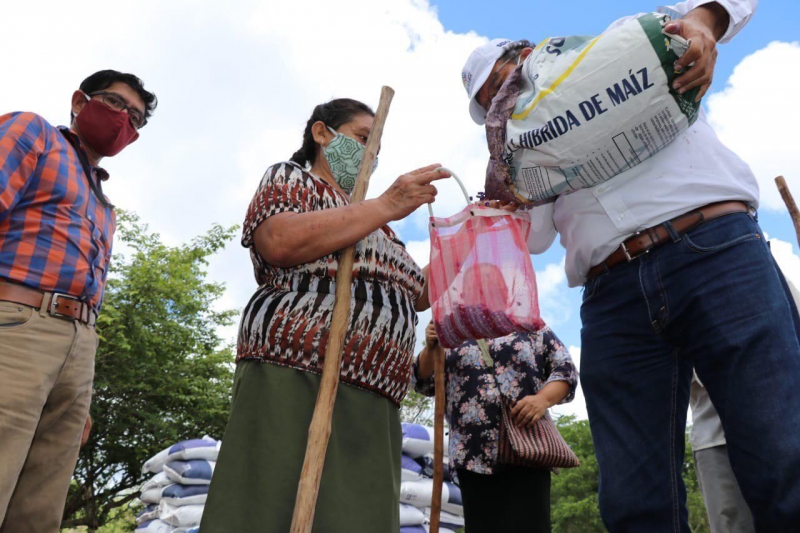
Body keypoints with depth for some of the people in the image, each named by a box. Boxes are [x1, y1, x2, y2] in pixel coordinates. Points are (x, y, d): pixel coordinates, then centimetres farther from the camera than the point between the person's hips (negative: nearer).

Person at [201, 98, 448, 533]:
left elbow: (416, 295, 28)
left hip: (370, 403, 7)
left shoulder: (369, 220, 30)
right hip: (295, 378, -7)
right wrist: (386, 206, -10)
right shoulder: (290, 177, 10)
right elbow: (279, 243, -13)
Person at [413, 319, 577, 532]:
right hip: (473, 453, 2)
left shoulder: (534, 330, 14)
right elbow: (424, 382, 15)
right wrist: (430, 348, -4)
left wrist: (543, 399, -12)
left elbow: (565, 370, 7)